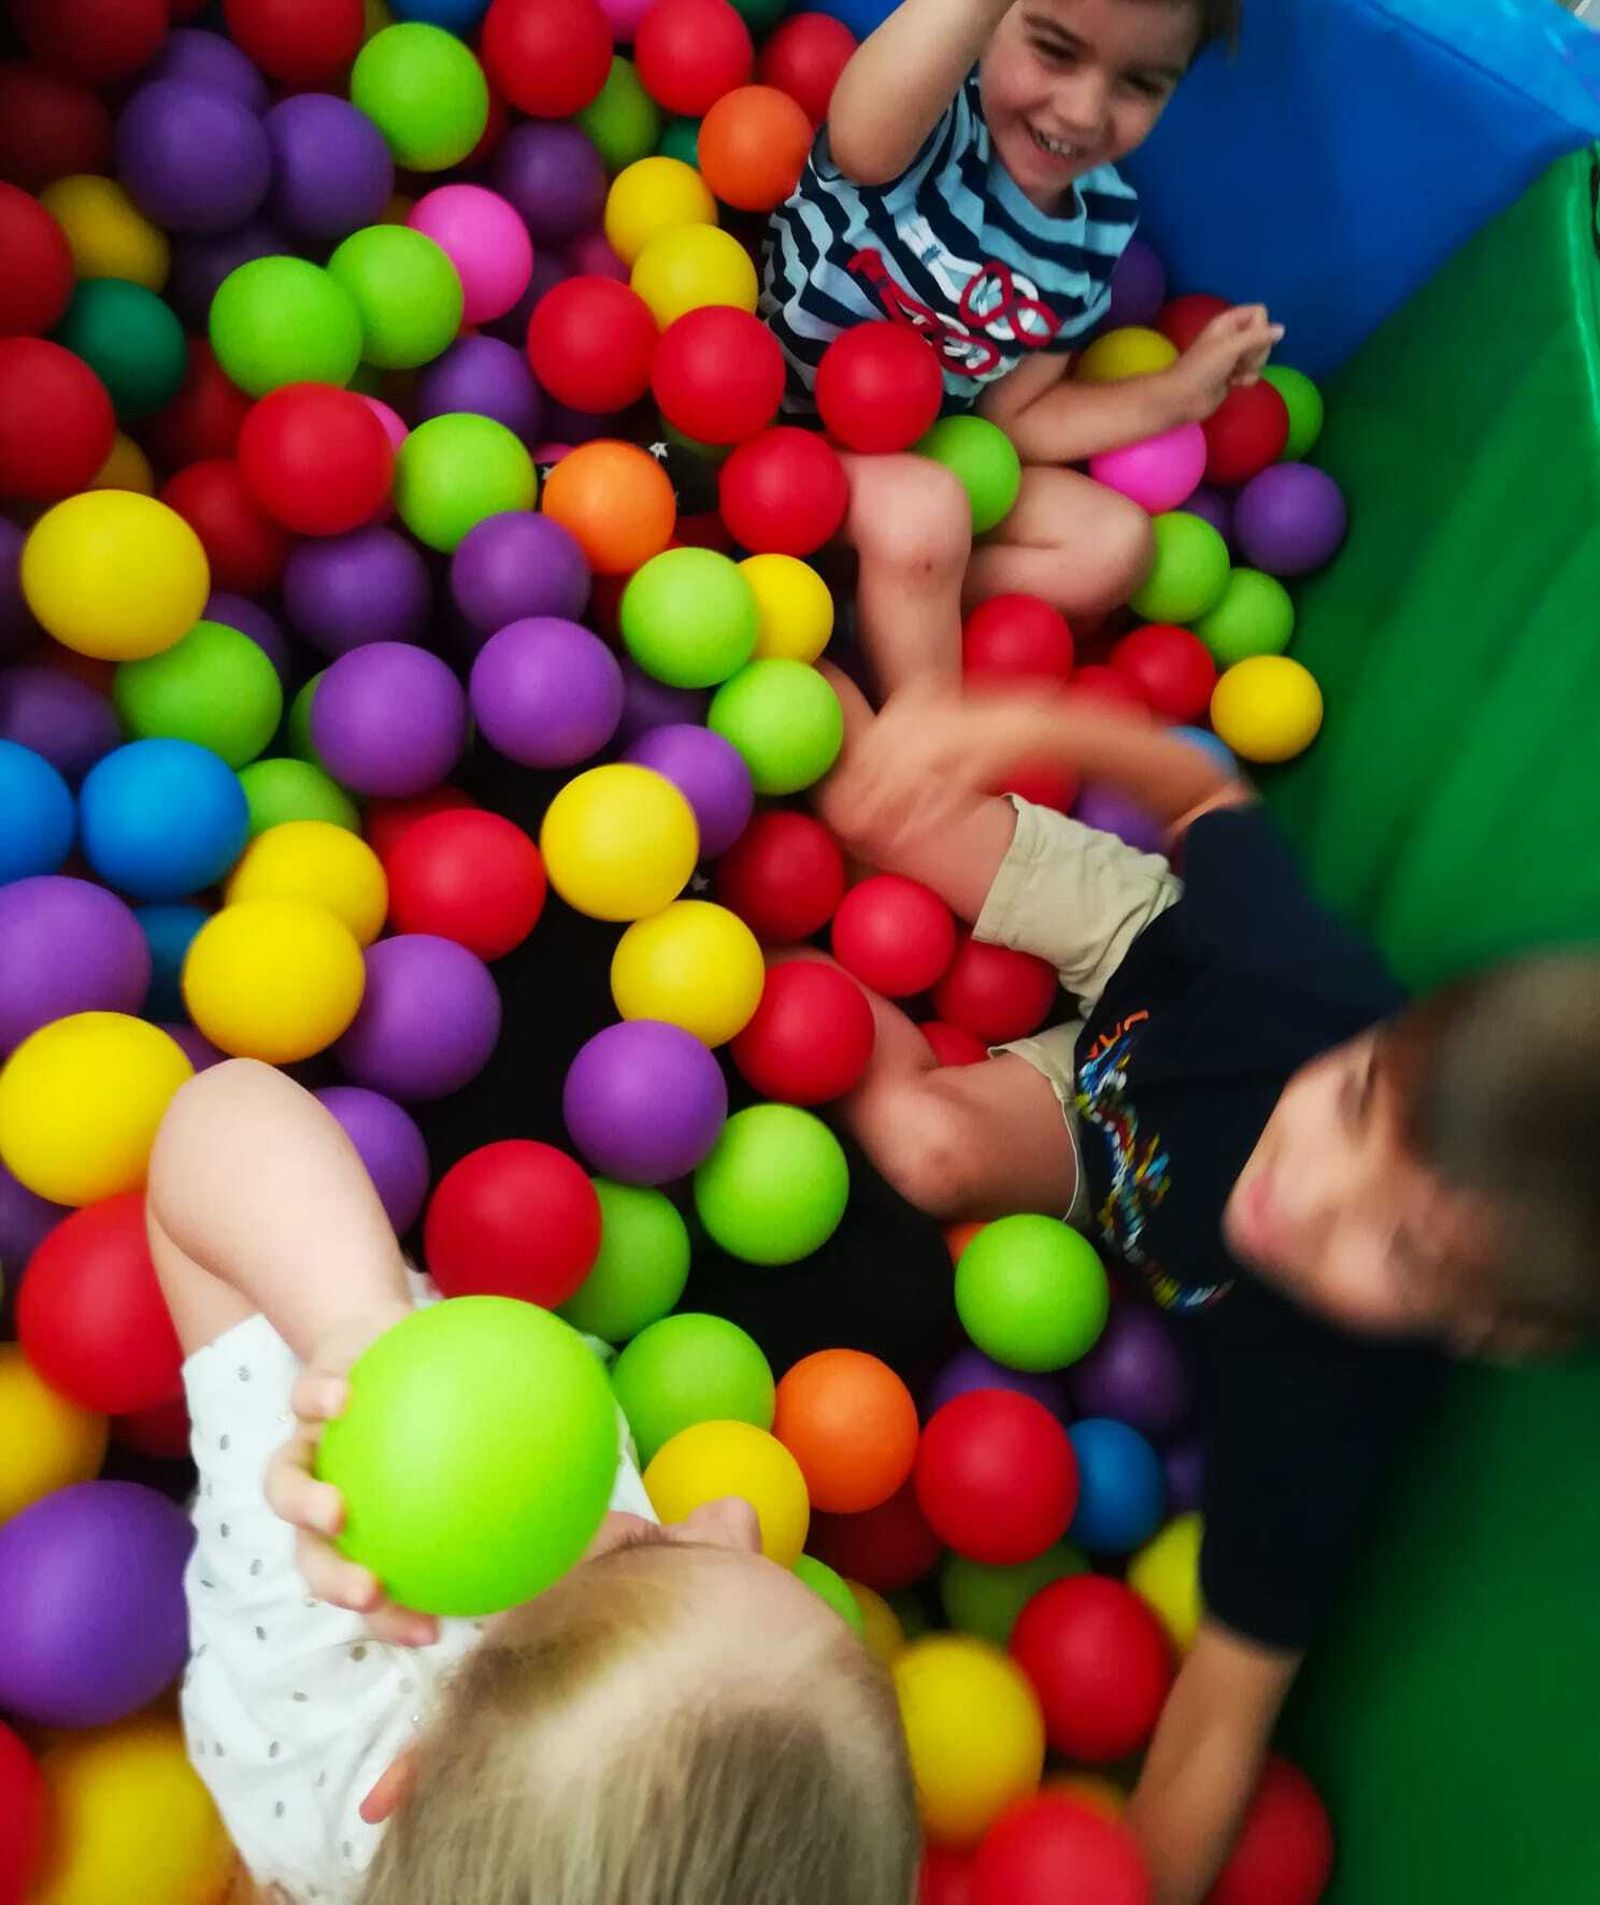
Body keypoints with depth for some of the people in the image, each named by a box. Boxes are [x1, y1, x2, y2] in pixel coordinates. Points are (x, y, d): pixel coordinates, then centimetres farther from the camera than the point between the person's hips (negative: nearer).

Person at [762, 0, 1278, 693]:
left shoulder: (1102, 223, -6)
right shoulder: (931, 119, -26)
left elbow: (1012, 415, 0)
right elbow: (863, 140, -54)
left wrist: (1176, 393, -9)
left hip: (922, 454, 7)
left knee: (1114, 541, 0)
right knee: (925, 508, -33)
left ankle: (861, 611, -11)